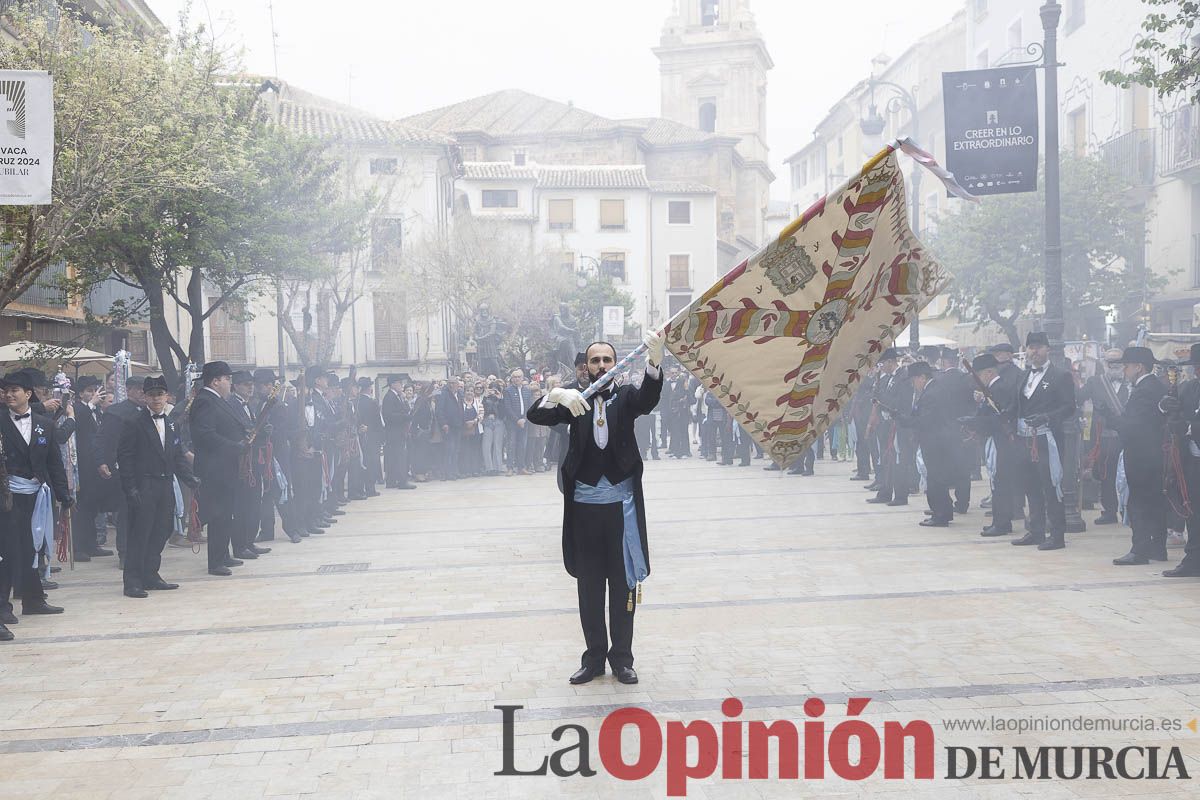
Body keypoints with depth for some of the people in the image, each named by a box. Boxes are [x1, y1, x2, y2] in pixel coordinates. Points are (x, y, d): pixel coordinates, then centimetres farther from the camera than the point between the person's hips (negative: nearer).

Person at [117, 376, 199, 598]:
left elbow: (178, 456, 16)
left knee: (160, 532, 10)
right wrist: (130, 488, -14)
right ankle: (132, 581, -2)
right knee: (140, 533, -5)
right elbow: (124, 457, -8)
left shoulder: (171, 424, 14)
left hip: (166, 486, 6)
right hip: (144, 487, -6)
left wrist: (190, 479, 2)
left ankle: (150, 576, 19)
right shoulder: (134, 424, -5)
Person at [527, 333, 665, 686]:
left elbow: (648, 399, -22)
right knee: (589, 586, 9)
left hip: (621, 505, -1)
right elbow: (535, 416, -10)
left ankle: (622, 657, 18)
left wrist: (655, 360, -42)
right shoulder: (574, 400, 3)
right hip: (584, 507, 1)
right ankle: (594, 657, 21)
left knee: (623, 584, 7)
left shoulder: (626, 396, 1)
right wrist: (558, 394, -32)